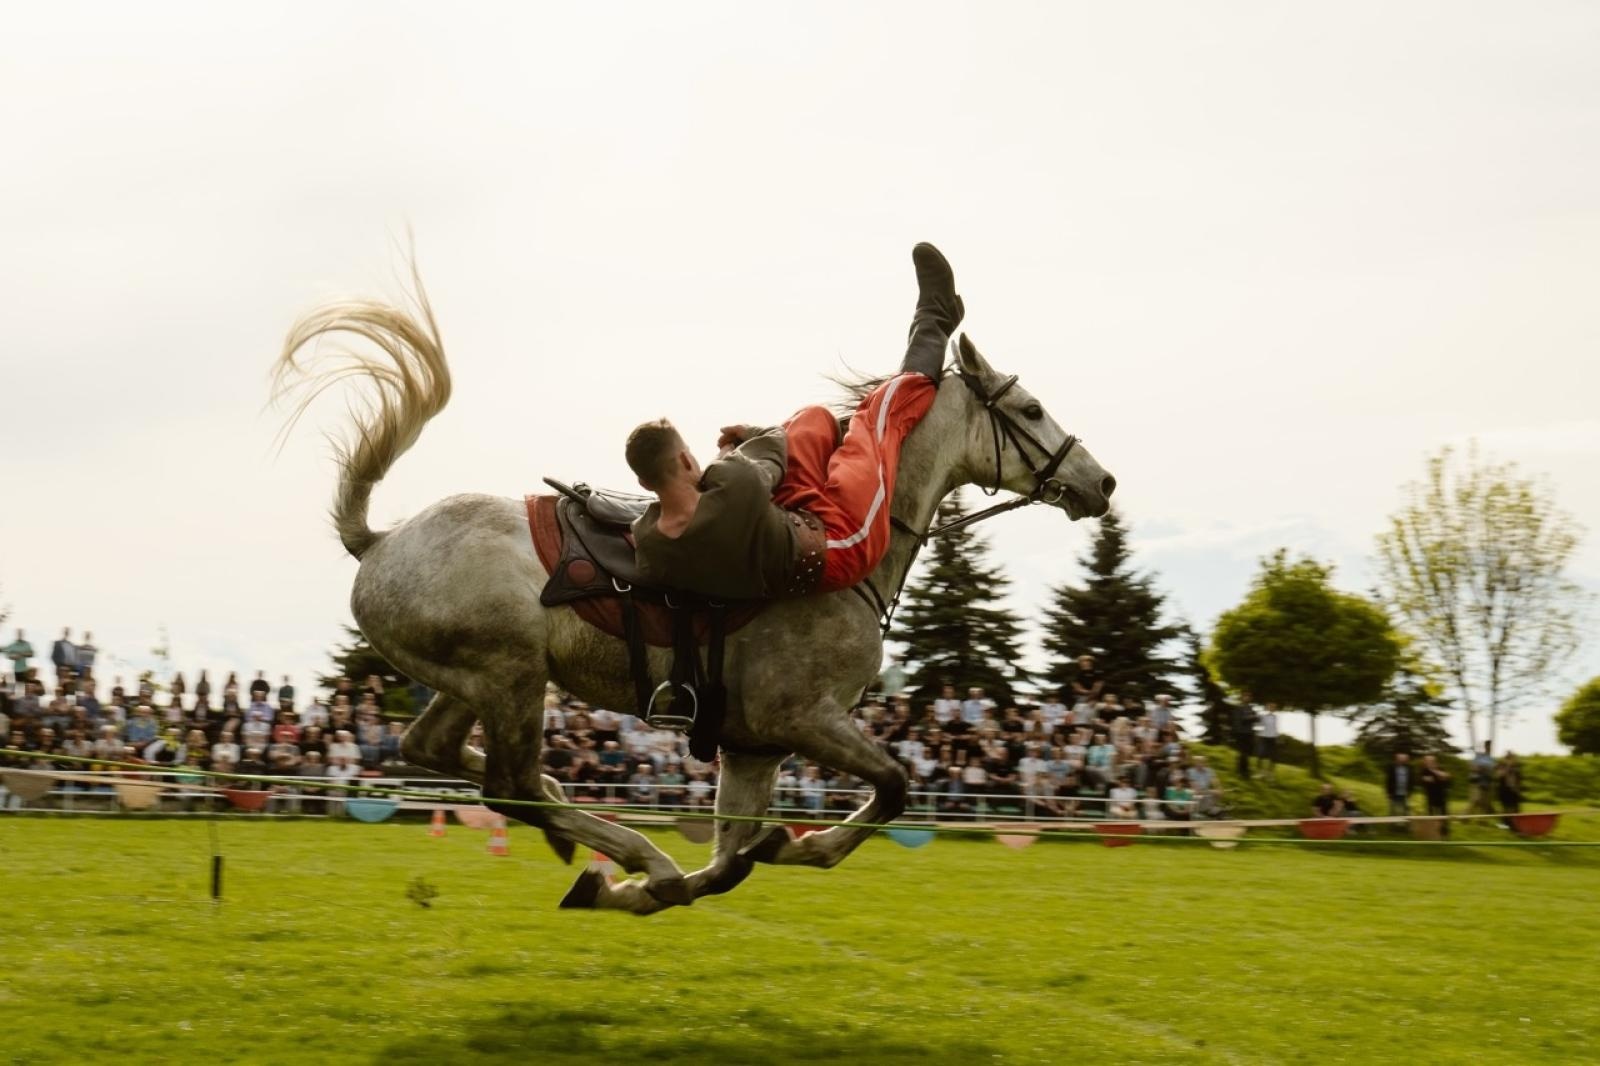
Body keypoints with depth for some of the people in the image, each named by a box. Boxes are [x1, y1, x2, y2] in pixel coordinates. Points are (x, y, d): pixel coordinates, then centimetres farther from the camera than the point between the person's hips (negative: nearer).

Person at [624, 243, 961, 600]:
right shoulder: (736, 486, -43)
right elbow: (774, 450, -17)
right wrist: (752, 436, 3)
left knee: (814, 419, 21)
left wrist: (725, 459, -2)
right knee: (887, 403, 9)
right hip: (839, 548, -6)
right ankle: (933, 324, 39)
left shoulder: (646, 541, -24)